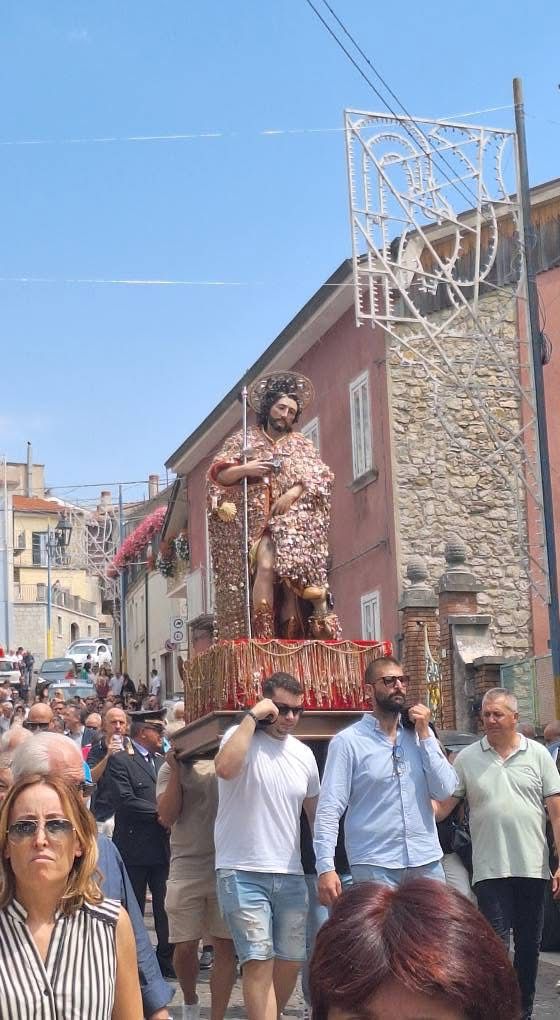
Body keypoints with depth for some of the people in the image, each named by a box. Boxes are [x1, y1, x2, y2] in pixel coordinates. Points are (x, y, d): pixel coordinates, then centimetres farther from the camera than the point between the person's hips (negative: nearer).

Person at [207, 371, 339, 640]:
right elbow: (218, 475, 10)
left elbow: (321, 477, 8)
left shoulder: (302, 445, 21)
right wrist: (244, 469, -9)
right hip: (256, 519, -1)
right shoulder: (244, 440, 18)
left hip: (293, 518, 1)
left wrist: (293, 493, -9)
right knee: (265, 565, -26)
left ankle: (290, 636, -24)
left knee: (292, 570, -21)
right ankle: (262, 634, -32)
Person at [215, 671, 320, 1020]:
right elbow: (225, 768, -30)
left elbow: (316, 812, 21)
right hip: (243, 873, -6)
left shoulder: (304, 754, 10)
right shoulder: (242, 737, -6)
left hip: (291, 875, 6)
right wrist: (252, 716, -23)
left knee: (292, 961, 12)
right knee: (259, 961, -10)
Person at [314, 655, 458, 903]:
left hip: (426, 861, 4)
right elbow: (329, 809, -7)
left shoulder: (420, 734, 11)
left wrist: (424, 735, -3)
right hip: (374, 865, -4)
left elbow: (444, 790, 2)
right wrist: (326, 867, -17)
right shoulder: (347, 741, -3)